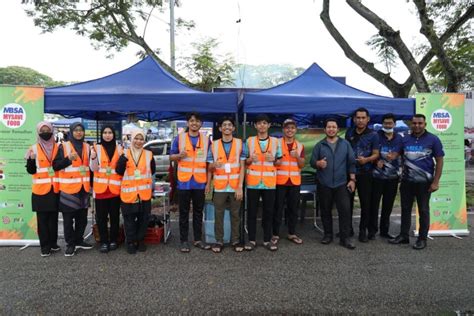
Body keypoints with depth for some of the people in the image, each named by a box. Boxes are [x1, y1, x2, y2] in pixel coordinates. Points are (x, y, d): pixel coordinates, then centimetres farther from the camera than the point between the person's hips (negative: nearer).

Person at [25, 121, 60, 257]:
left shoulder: (58, 147, 5)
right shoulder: (34, 149, 0)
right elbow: (31, 170, -2)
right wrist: (31, 159, -18)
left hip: (55, 189, 2)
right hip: (40, 189, -2)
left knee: (54, 217, 10)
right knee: (42, 218, 2)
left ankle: (53, 242, 22)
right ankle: (45, 246, 11)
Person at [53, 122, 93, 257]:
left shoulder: (87, 147, 11)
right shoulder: (63, 146, -2)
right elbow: (55, 166, -7)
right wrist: (68, 159, -23)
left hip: (83, 188, 4)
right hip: (68, 188, -4)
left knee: (82, 216, 12)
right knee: (68, 217, 2)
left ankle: (79, 240, 26)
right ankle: (70, 244, 13)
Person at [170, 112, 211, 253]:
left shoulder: (206, 139, 7)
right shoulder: (179, 138, 2)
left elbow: (209, 160, 11)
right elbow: (171, 156, 4)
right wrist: (179, 155, -17)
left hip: (200, 182, 2)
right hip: (184, 181, -1)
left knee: (198, 212, 12)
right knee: (184, 212, 6)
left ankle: (198, 239, 23)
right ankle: (184, 241, 16)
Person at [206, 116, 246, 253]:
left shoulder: (240, 143, 1)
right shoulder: (214, 145, 4)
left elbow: (242, 166, -2)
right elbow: (210, 167, 10)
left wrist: (240, 186, -9)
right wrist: (211, 174, -12)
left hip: (235, 187, 0)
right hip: (219, 187, 1)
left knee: (235, 214, 9)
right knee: (219, 215, 7)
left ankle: (236, 240, 21)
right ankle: (219, 241, 19)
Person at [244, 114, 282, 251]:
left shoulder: (275, 141, 7)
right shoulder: (249, 141, 4)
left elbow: (279, 162, 11)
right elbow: (244, 161, 8)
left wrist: (273, 159, -11)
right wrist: (250, 159, -14)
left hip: (269, 182, 1)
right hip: (253, 182, 0)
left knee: (268, 211, 7)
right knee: (252, 211, 4)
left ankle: (267, 239, 18)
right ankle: (252, 239, 15)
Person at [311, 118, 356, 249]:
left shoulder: (345, 144, 6)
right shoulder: (319, 145, 4)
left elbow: (351, 162, 5)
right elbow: (312, 162, 0)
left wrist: (352, 179, 0)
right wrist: (318, 163, -22)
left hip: (341, 183, 0)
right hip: (324, 184, 0)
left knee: (345, 210, -4)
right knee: (325, 210, 8)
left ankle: (345, 238, 6)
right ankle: (328, 234, 22)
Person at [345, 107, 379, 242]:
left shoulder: (373, 135, -2)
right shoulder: (349, 133, 7)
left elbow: (376, 154, -3)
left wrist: (366, 159, -22)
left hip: (365, 173, -3)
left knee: (366, 202, 1)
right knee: (347, 201, 7)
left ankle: (363, 230, 13)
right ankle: (348, 228, 20)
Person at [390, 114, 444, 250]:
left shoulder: (433, 139, -5)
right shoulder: (405, 139, 5)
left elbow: (439, 161, -4)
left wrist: (435, 182, -10)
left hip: (424, 182, -3)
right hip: (406, 181, 4)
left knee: (423, 210, 6)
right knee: (405, 209, 11)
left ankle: (422, 238, 17)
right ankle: (404, 235, 22)